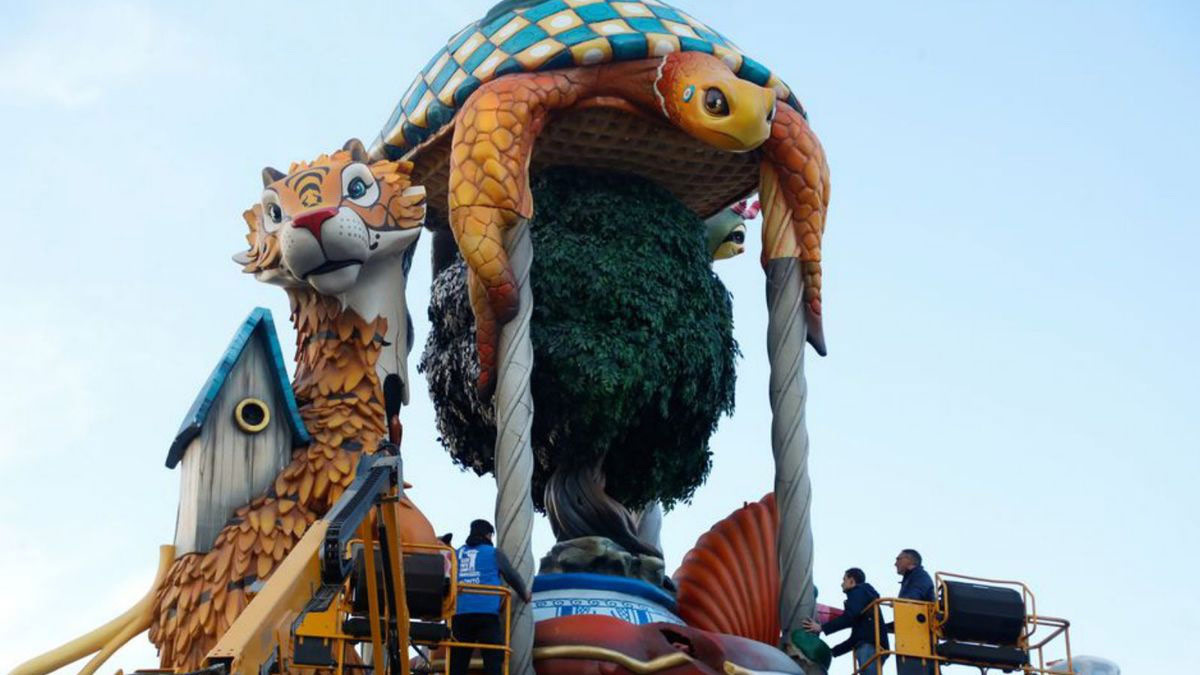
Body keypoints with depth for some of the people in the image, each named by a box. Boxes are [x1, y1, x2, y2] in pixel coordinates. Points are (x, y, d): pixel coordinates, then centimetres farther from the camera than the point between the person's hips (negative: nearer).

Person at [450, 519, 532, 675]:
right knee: (493, 658, -4)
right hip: (486, 612, -4)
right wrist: (524, 594, 36)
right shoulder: (494, 553, 10)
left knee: (458, 662, 3)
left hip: (460, 613, 4)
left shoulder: (457, 554, 19)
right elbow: (512, 577, 18)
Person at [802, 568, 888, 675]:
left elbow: (850, 616, -11)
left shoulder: (859, 591, 8)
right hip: (869, 645, 9)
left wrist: (822, 627, -10)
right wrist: (833, 651, 30)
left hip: (869, 645, -9)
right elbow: (856, 636, 32)